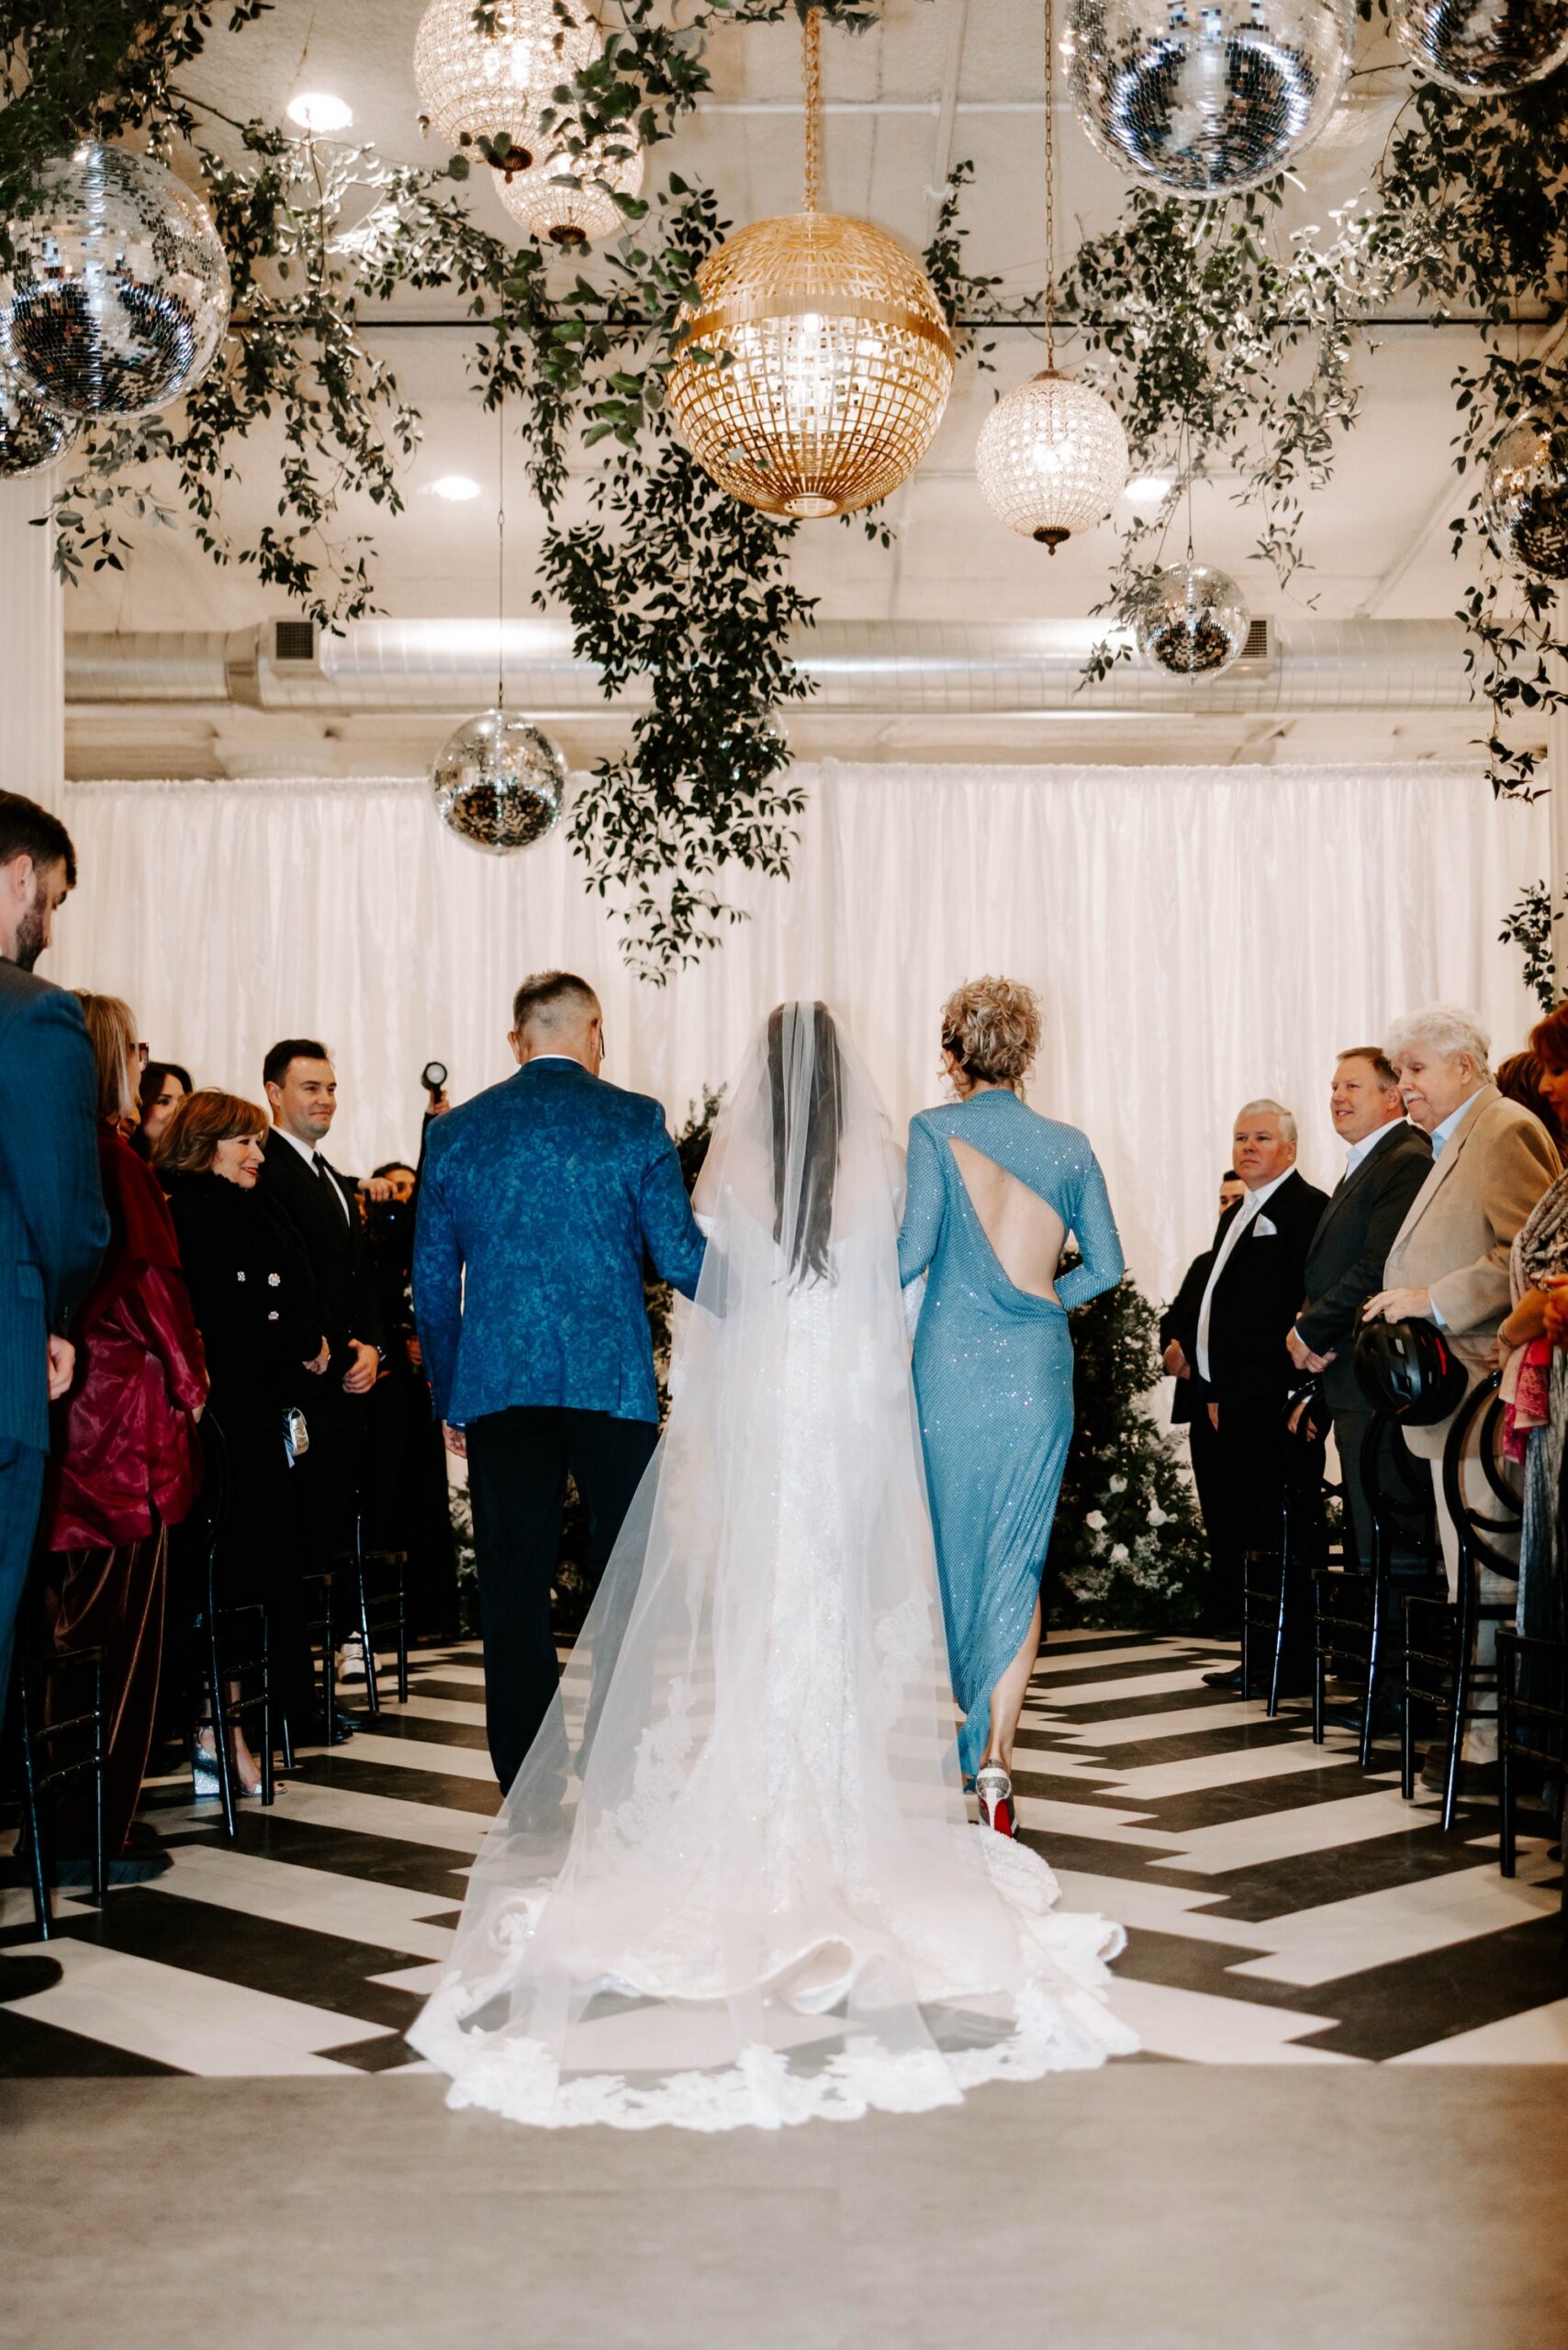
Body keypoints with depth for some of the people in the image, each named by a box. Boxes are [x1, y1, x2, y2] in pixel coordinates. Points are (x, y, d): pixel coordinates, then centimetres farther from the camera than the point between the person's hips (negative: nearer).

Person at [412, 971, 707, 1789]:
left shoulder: (454, 1131, 7)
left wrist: (448, 1397, 17)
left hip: (495, 1386, 2)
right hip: (611, 1382, -2)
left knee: (513, 1590, 5)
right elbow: (680, 1255, -1)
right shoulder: (635, 1121, 0)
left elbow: (432, 1278, 9)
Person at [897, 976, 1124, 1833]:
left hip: (953, 1364, -2)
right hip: (1040, 1373, 2)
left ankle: (949, 1738, 20)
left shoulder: (935, 1132, -4)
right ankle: (995, 1751, -3)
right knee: (1018, 1559, 6)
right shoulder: (1069, 1145, 6)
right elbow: (1106, 1264, 7)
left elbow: (913, 1248, -12)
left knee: (948, 1544, 12)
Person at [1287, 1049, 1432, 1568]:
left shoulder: (1407, 1162, -12)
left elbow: (1378, 1268, -21)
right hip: (1349, 1384, 10)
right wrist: (1307, 1329, 2)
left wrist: (1309, 1333, -11)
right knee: (1363, 1535, 12)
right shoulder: (1360, 1167, 21)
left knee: (1379, 1541, -9)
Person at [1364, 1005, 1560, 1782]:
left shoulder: (1504, 1131, -10)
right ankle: (1484, 1727, 16)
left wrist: (1433, 1300, -17)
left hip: (1483, 1390, -10)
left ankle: (1492, 1743, 0)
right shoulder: (1454, 1142, 21)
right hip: (1454, 1394, 10)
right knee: (1472, 1575, 11)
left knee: (1485, 1575, -6)